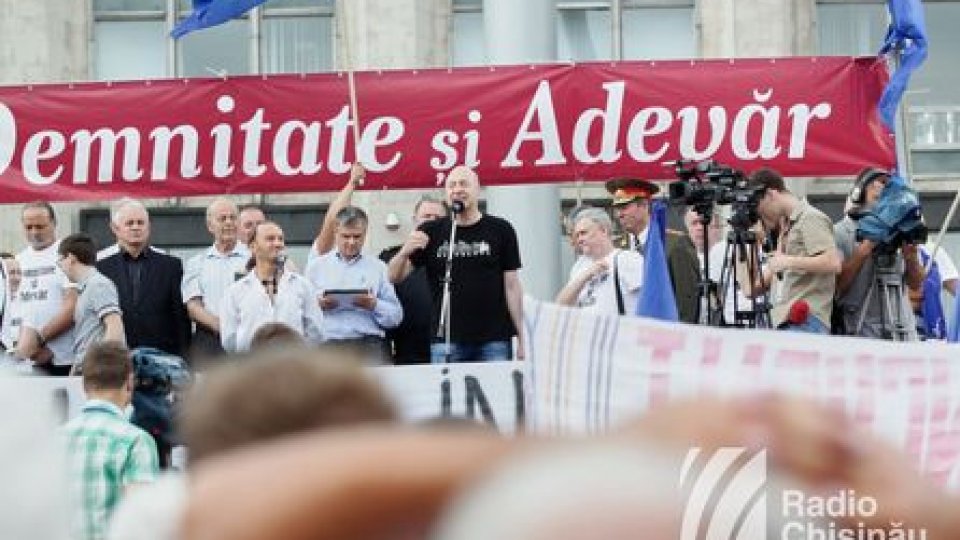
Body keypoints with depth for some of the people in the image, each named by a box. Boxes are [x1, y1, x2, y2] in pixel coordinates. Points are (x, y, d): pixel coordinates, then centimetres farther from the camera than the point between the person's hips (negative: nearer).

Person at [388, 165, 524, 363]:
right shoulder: (431, 232, 8)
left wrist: (521, 339, 0)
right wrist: (405, 252, -17)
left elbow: (511, 286, 5)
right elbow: (394, 277, 5)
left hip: (494, 341, -1)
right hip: (447, 341, 1)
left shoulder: (500, 230, 4)